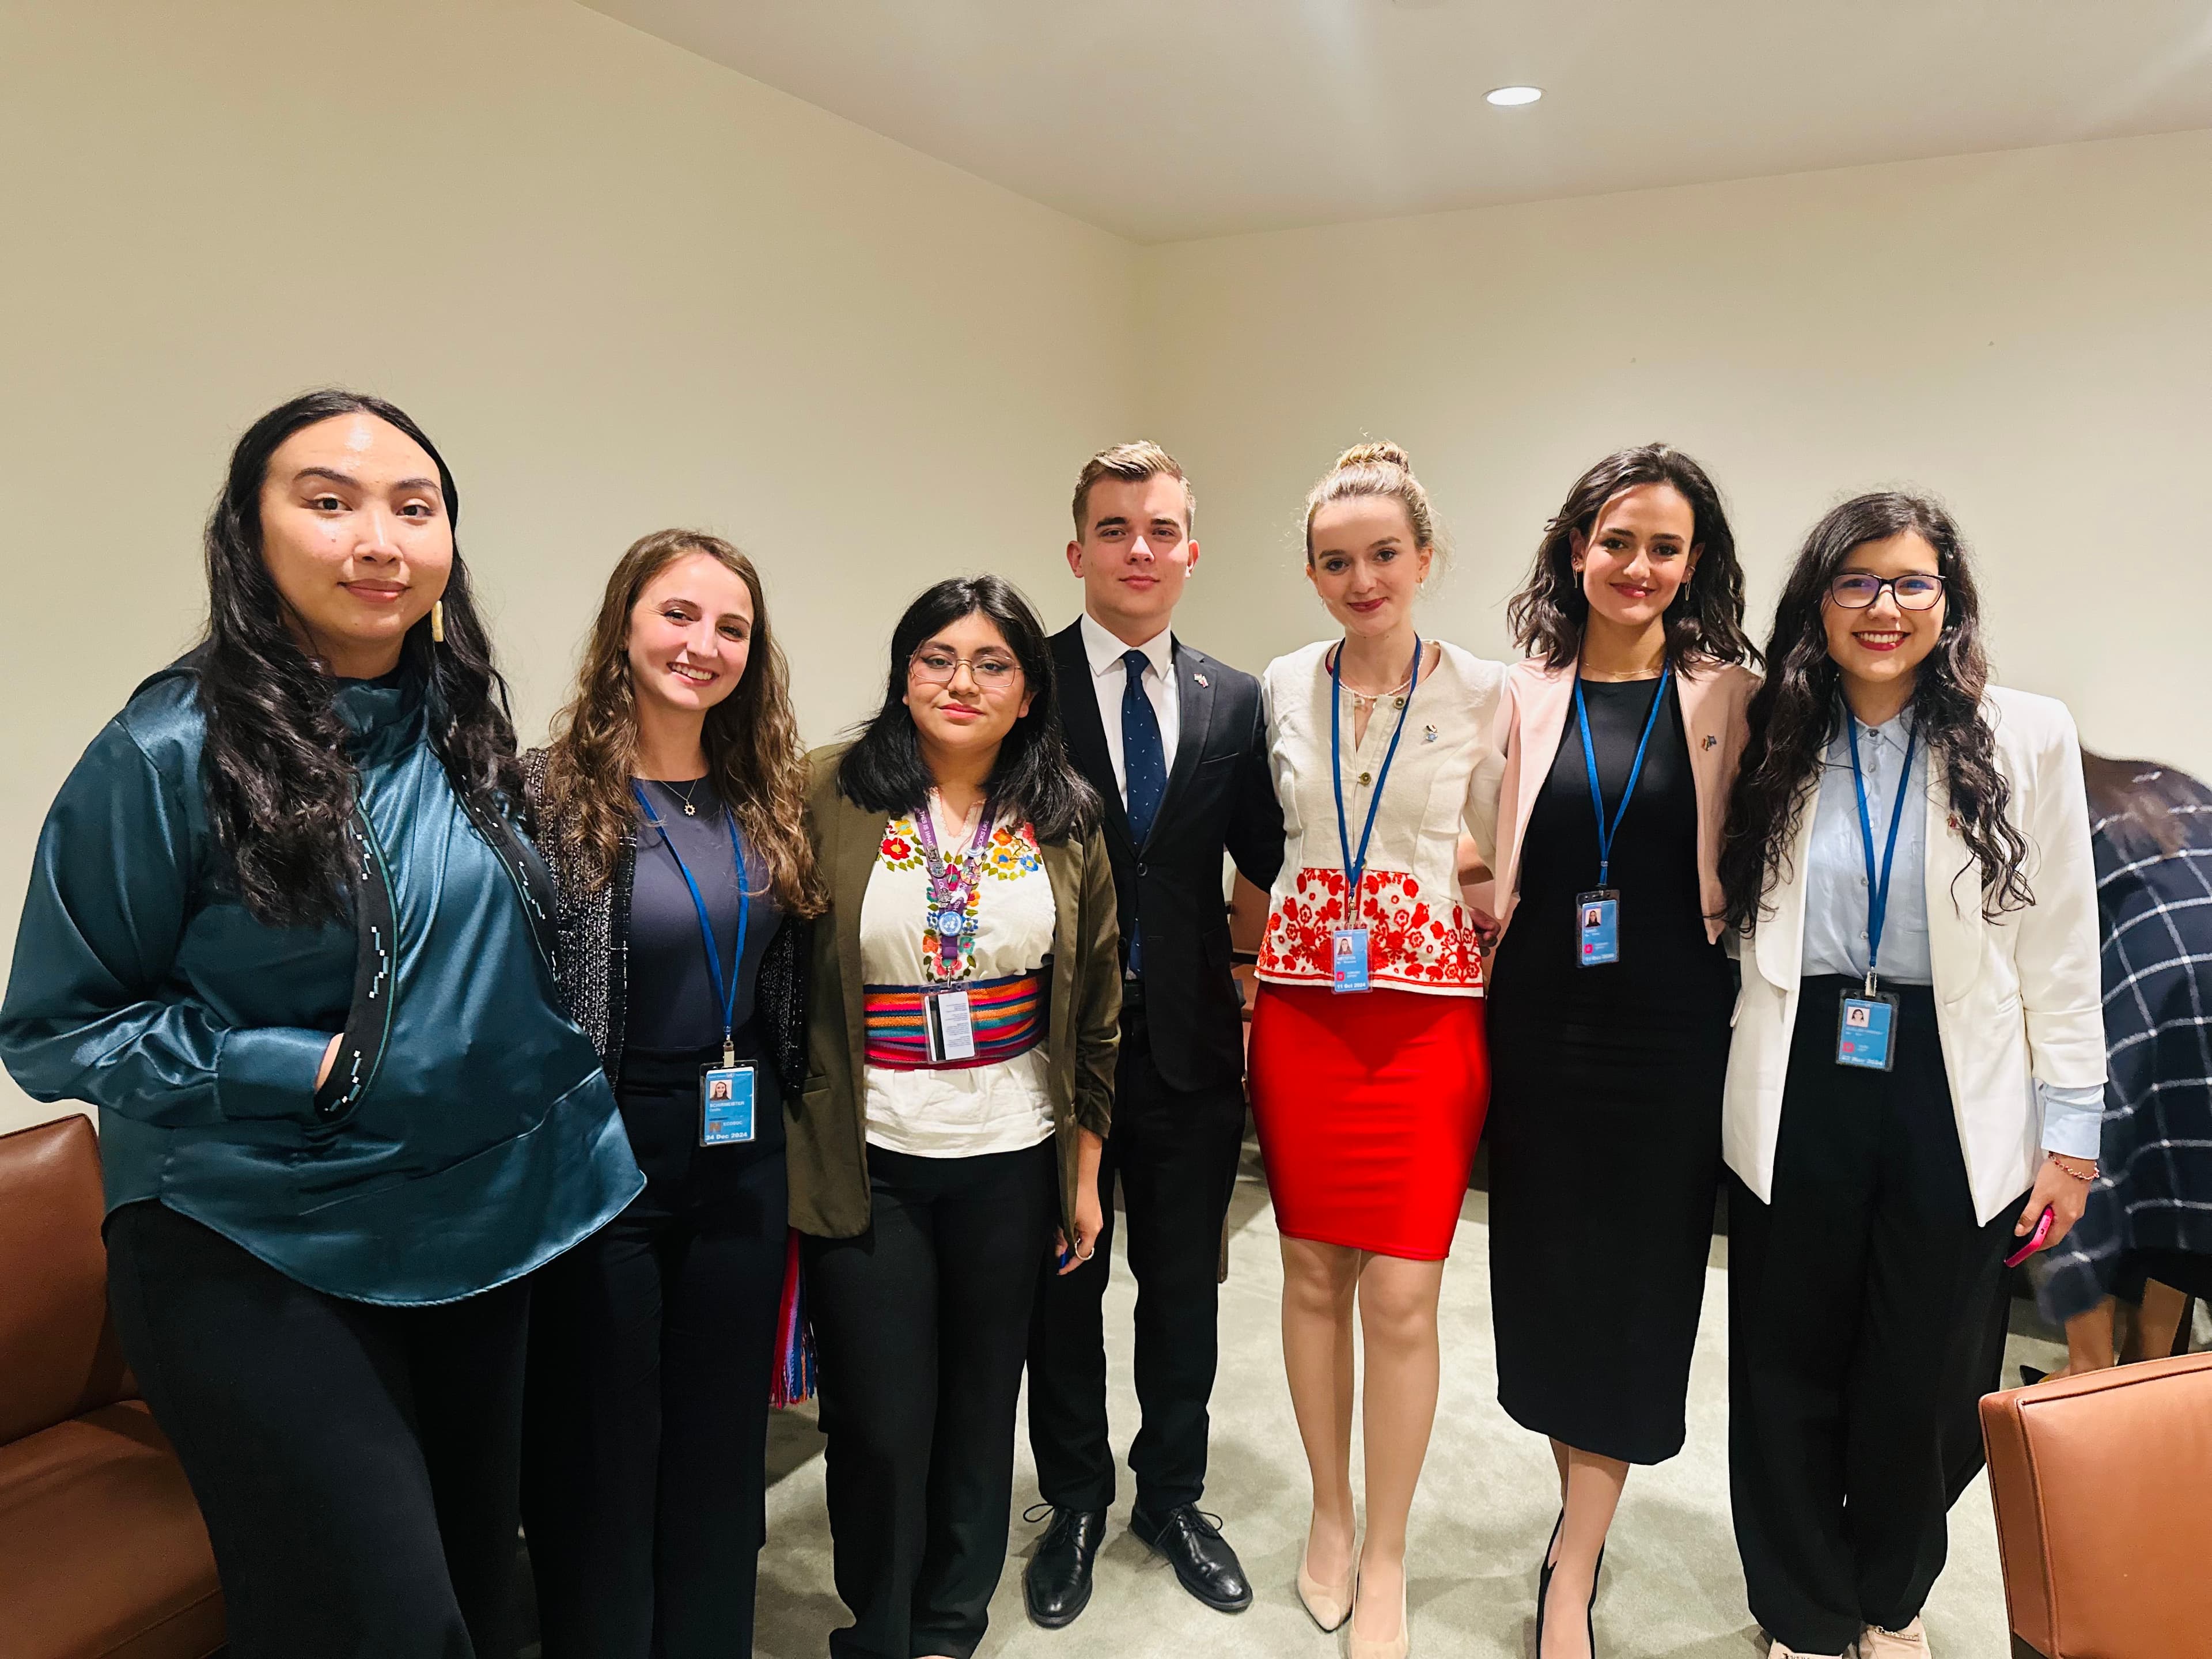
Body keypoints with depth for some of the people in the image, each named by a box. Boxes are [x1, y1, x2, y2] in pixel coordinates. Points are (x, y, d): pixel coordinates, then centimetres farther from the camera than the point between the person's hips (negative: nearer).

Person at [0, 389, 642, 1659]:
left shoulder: (463, 733, 2)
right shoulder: (174, 752, -15)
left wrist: (542, 1094, 9)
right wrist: (310, 1070, -17)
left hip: (484, 1233, 6)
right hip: (260, 1263, -5)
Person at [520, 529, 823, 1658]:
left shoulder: (766, 799, 5)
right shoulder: (549, 794, -10)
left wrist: (796, 1151, 10)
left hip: (743, 1161, 5)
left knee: (722, 1443, 18)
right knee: (601, 1448, 11)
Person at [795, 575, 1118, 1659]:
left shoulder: (1068, 821, 2)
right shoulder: (829, 797, -6)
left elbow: (1096, 1010, 7)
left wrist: (1086, 1171, 9)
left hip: (1012, 1159, 2)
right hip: (867, 1156, -2)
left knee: (980, 1404, 15)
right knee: (880, 1422, 6)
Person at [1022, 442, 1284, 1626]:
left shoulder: (1236, 703, 4)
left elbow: (1269, 859, 3)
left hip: (1190, 1041, 3)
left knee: (1183, 1285, 17)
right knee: (1064, 1285, 15)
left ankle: (1172, 1496, 40)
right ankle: (1075, 1505, 38)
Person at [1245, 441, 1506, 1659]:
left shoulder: (1483, 693, -2)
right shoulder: (1280, 688, 4)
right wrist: (1252, 969, 8)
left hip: (1429, 1012, -2)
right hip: (1301, 1007, 2)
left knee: (1401, 1297, -1)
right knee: (1313, 1272, 11)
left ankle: (1386, 1558, 22)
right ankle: (1330, 1517, 33)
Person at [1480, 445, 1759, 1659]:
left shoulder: (1728, 697, 0)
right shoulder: (1525, 692, 3)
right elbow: (1490, 866, 8)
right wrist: (1487, 994, 3)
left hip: (1671, 1025, -2)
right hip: (1542, 1017, 2)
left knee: (1637, 1274, 4)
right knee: (1547, 1264, 11)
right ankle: (1585, 1512, 33)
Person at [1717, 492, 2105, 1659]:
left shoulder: (2027, 738, -2)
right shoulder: (1776, 744, 4)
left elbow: (2060, 948, -1)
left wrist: (2070, 1128, -2)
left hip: (1954, 1102, -1)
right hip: (1799, 1092, 1)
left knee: (1924, 1385, 12)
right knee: (1789, 1376, 9)